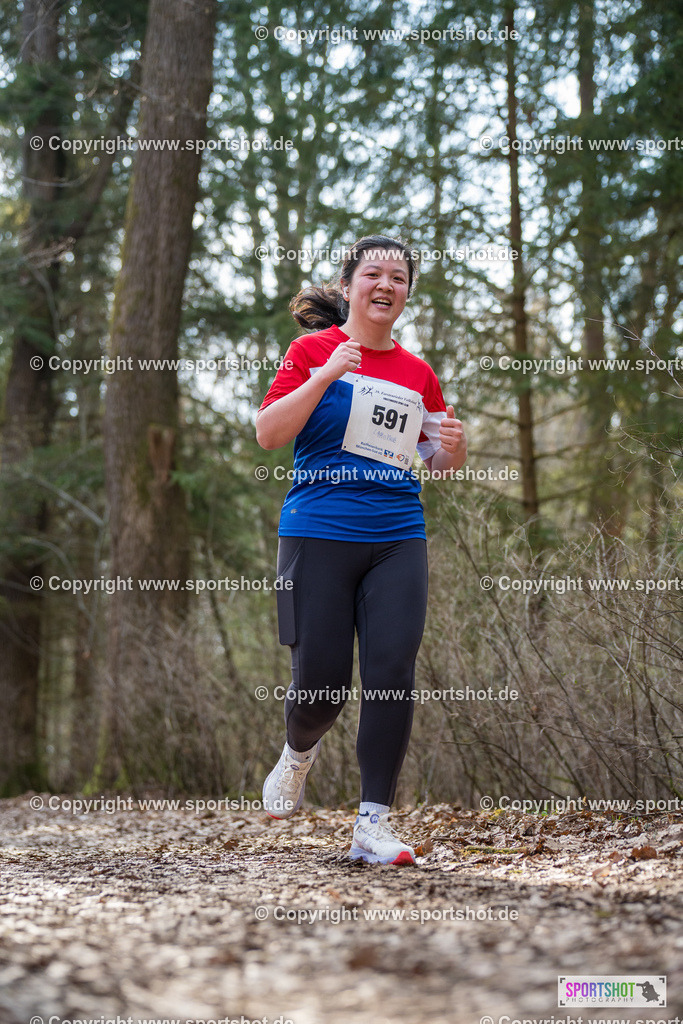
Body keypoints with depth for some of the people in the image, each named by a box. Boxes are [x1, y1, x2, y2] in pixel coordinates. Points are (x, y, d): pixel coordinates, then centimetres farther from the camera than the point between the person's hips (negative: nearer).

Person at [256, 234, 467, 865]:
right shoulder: (313, 350, 2)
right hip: (319, 534, -3)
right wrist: (326, 375, -17)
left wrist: (454, 447, -1)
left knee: (393, 674, -8)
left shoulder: (417, 372, 14)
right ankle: (299, 754, 32)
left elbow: (440, 461, 23)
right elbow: (268, 434, -7)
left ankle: (373, 824, -2)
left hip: (398, 539, 3)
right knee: (322, 679, -3)